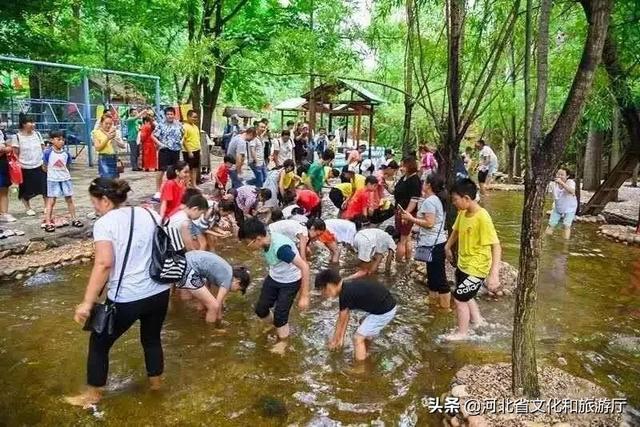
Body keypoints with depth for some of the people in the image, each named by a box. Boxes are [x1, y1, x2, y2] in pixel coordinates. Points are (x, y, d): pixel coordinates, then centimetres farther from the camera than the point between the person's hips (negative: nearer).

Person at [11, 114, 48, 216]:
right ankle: (28, 208, 26)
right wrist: (18, 166, -11)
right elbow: (15, 154, -4)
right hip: (25, 168, -2)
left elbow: (43, 149, 10)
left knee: (45, 188, 1)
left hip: (39, 166, 3)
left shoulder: (37, 134, 5)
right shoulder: (17, 137, -6)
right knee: (26, 190, 9)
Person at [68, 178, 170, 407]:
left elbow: (104, 263, -22)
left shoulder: (104, 223, -11)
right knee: (152, 338, 27)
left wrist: (87, 302, -19)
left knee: (99, 343, 18)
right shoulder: (150, 214, 6)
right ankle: (156, 381, 45)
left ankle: (93, 394, 33)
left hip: (126, 299, -5)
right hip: (159, 293, 6)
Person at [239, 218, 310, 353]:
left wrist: (304, 296, -33)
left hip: (290, 282, -7)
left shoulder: (280, 247, -38)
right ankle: (276, 325, 39)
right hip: (273, 278, 7)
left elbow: (304, 267, -36)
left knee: (280, 314, -3)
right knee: (260, 309, 8)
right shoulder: (264, 242, -15)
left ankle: (282, 341, 27)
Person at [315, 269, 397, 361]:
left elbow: (341, 321, -4)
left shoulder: (345, 294, -18)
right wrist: (341, 338, 21)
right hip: (388, 305, 10)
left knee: (358, 338, -1)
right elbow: (346, 317, 16)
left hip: (384, 312, -10)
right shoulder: (348, 287, 8)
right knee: (364, 323, 32)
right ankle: (366, 352, 50)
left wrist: (334, 340, 10)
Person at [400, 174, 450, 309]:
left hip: (433, 244, -10)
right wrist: (415, 218, 15)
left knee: (438, 276, -3)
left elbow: (429, 223, -22)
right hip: (437, 241, 10)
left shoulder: (429, 201, -17)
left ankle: (446, 306, 5)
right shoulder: (438, 200, 12)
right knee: (433, 274, 20)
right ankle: (433, 301, 32)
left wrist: (411, 219, -14)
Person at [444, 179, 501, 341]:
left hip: (476, 268, -8)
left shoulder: (482, 217, -28)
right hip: (463, 264, 8)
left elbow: (496, 245, -30)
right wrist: (447, 246, 25)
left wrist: (494, 274, -36)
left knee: (459, 298, 3)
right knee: (465, 295, 25)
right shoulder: (462, 213, -4)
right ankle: (477, 319, 48)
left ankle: (462, 332, 24)